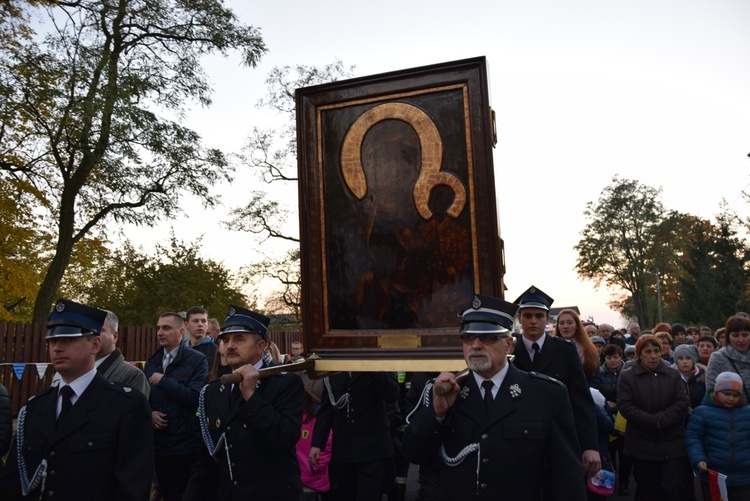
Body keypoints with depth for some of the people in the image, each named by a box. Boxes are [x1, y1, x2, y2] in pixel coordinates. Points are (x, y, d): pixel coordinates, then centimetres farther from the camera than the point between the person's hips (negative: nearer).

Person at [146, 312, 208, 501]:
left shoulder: (197, 360, -11)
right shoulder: (152, 361, 11)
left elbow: (196, 397, -22)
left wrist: (164, 381, -21)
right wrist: (150, 412, -5)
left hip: (185, 445, -6)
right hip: (158, 444, 6)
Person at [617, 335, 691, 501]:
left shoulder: (673, 375, 6)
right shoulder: (627, 377, 0)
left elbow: (682, 404, -5)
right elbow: (625, 406, -9)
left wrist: (660, 420, -17)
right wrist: (653, 422, -19)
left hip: (672, 444, 1)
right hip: (642, 445, 0)